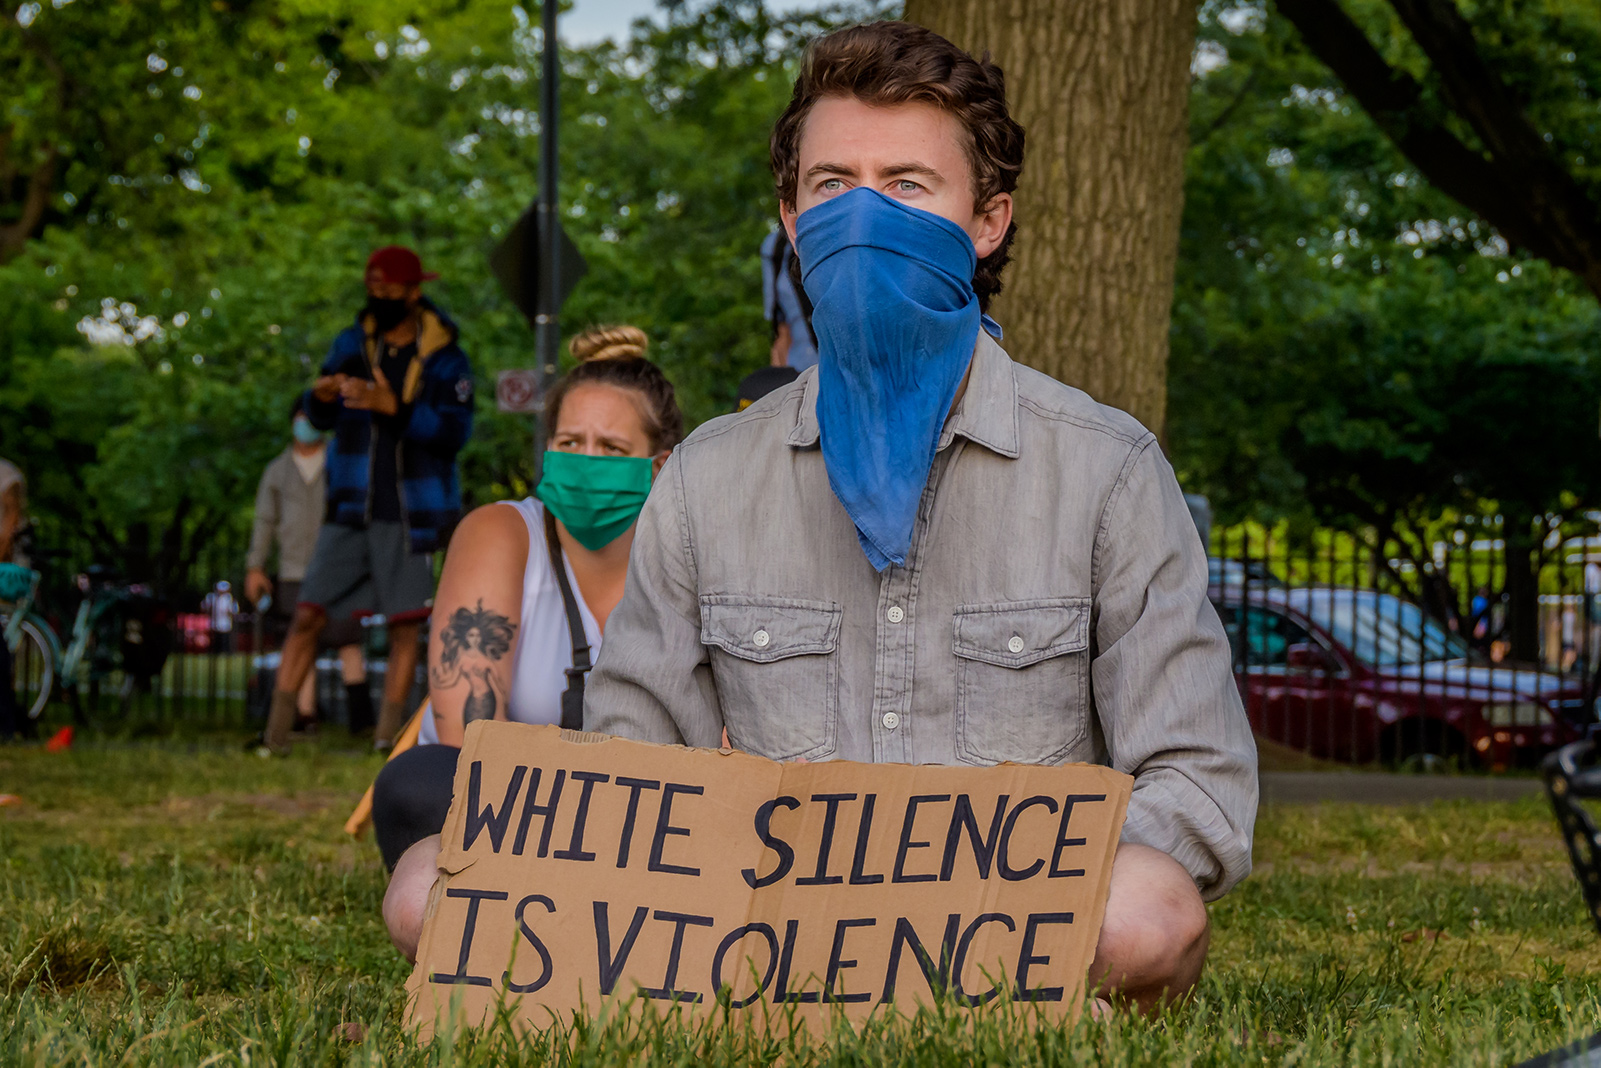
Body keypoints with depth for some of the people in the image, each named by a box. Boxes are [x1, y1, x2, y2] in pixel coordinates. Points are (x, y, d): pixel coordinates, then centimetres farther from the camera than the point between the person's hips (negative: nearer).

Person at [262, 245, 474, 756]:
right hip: (350, 508, 3)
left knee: (404, 625, -2)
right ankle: (275, 729, 1)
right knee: (308, 614, -4)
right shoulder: (352, 344, 9)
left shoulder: (444, 359, -2)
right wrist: (321, 397, -12)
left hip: (408, 515, -3)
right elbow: (318, 420, 12)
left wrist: (395, 408, -25)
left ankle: (387, 734, 5)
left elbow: (455, 431, -13)